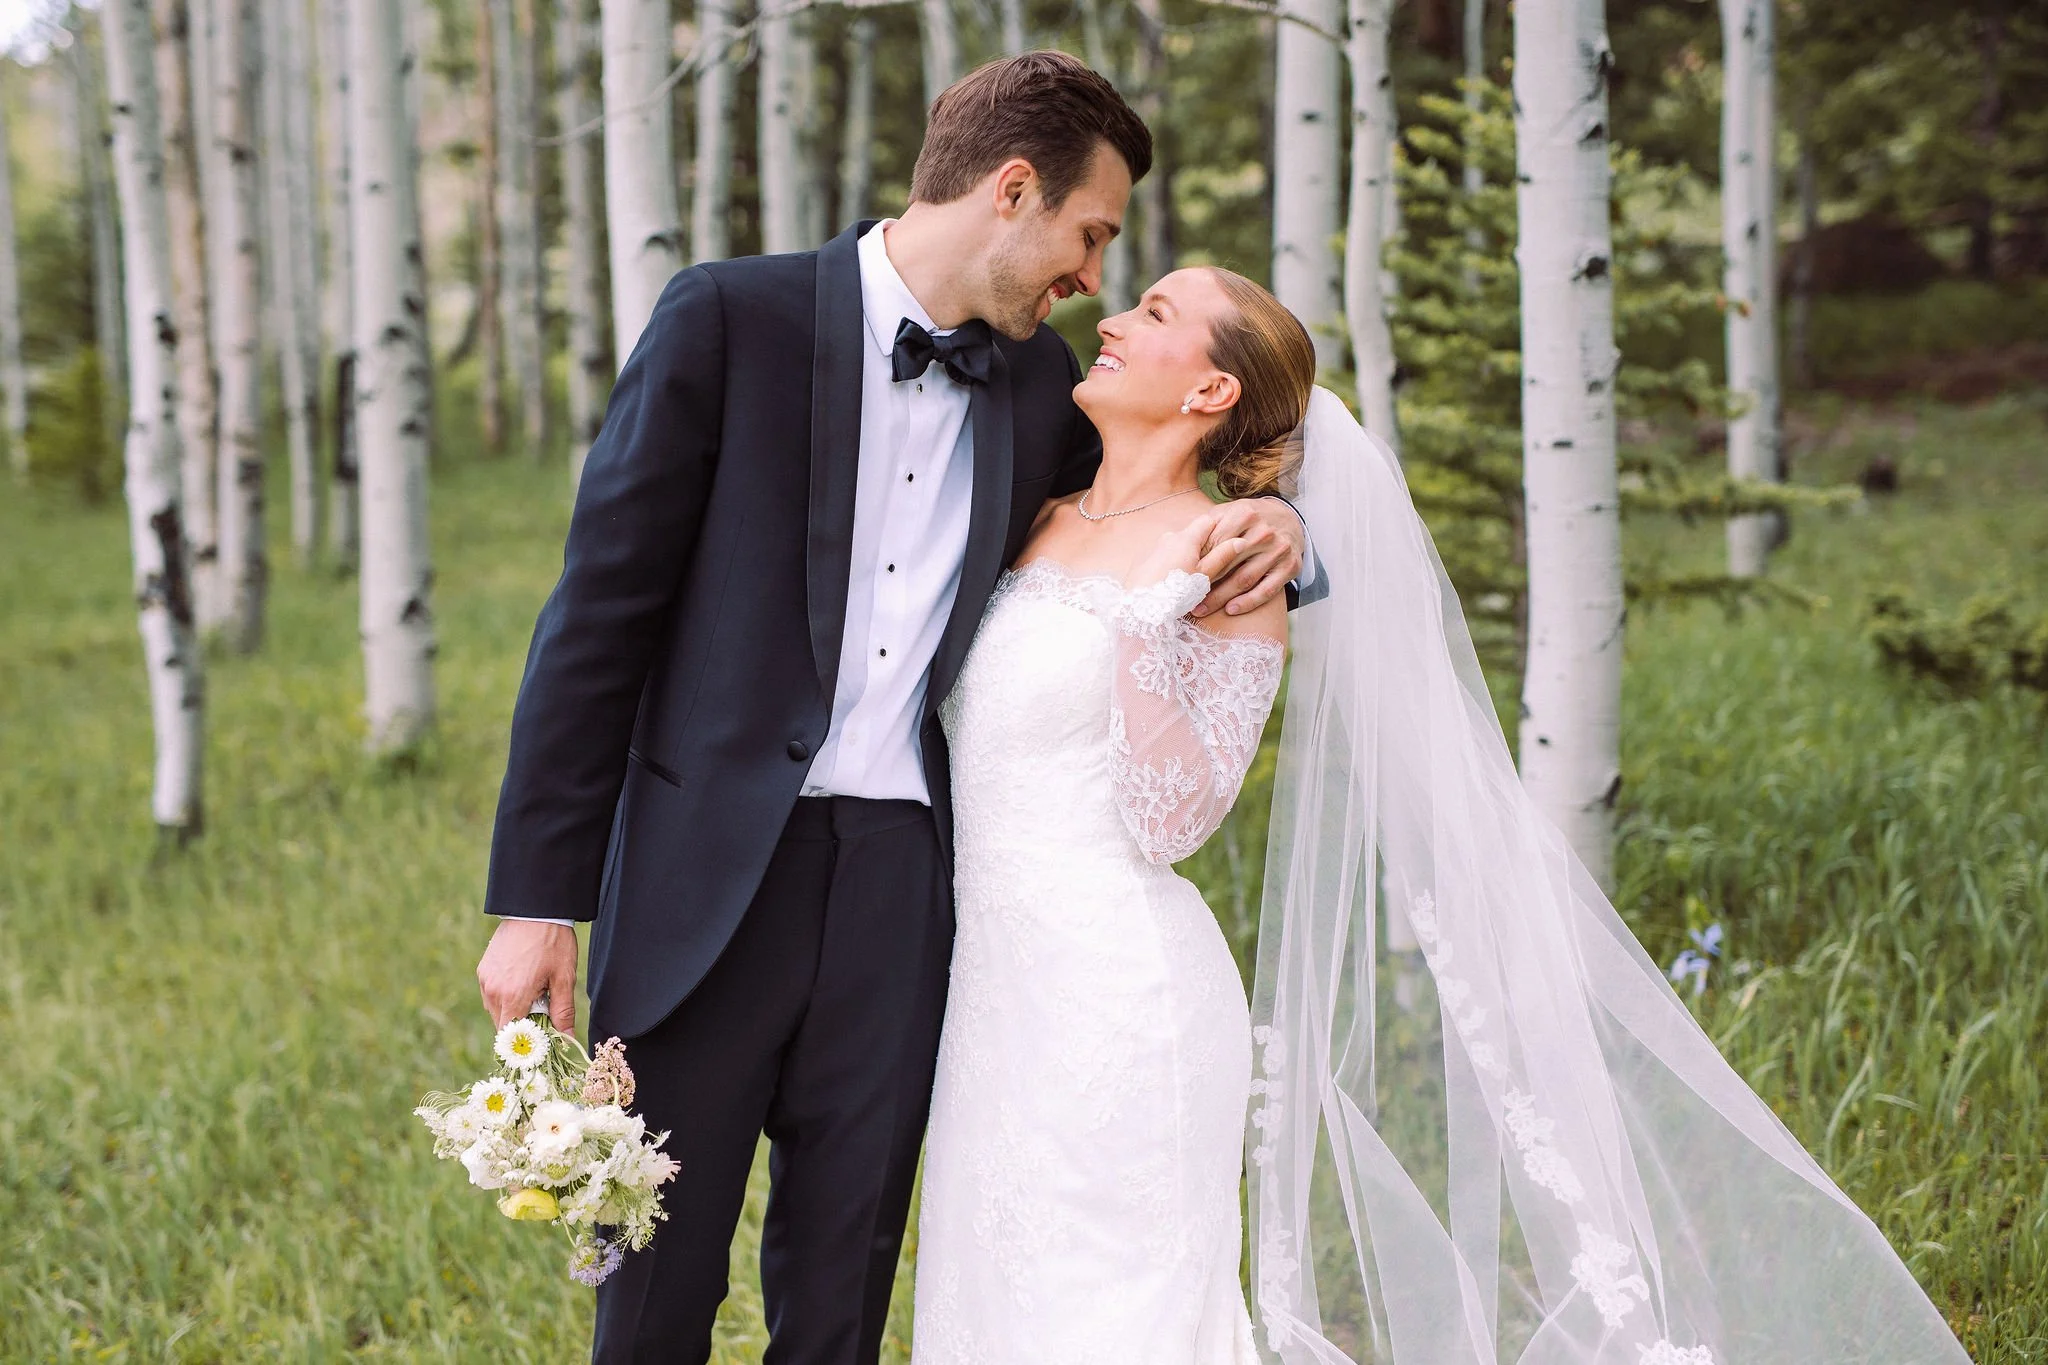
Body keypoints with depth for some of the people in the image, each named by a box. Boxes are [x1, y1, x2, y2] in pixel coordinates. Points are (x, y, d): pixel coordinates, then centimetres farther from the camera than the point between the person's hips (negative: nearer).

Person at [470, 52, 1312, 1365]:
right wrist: (539, 899, -9)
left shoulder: (1039, 383, 9)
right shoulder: (733, 318, -5)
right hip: (710, 875, -4)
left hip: (901, 884, 4)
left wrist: (1270, 520, 1)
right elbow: (601, 609, -6)